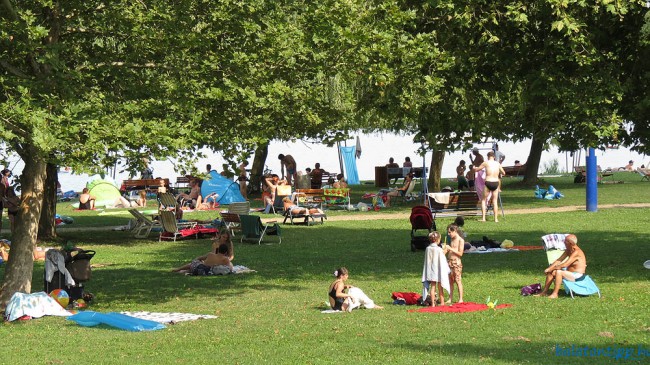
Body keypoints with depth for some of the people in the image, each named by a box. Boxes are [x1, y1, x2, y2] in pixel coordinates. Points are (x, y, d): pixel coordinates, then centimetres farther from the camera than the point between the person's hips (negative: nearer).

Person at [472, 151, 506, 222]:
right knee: (495, 201, 12)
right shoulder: (498, 164, 7)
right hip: (496, 183, 3)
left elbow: (476, 170, 6)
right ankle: (496, 218, 8)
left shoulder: (486, 163, -2)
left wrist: (474, 168, 30)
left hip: (488, 183, -3)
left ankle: (483, 218, 1)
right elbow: (503, 173, 21)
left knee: (483, 200, 10)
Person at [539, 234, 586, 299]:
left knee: (558, 272, -29)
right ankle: (544, 292, 4)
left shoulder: (576, 252, -23)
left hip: (577, 276, -10)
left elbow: (564, 265, -26)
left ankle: (555, 294, -24)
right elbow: (559, 260, 8)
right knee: (551, 272, 1)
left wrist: (552, 268, -17)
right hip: (570, 272, 10)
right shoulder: (568, 250, 7)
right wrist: (549, 268, -4)